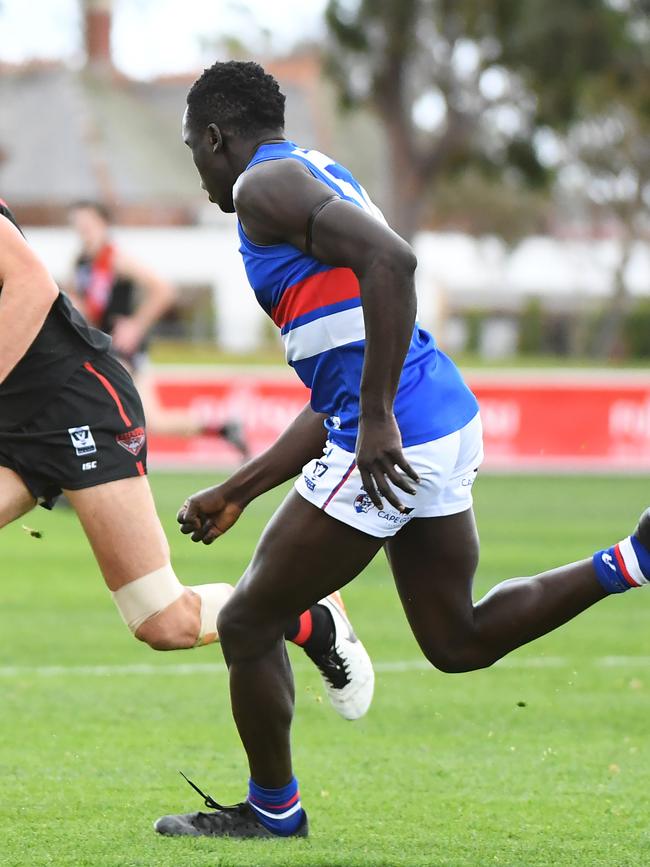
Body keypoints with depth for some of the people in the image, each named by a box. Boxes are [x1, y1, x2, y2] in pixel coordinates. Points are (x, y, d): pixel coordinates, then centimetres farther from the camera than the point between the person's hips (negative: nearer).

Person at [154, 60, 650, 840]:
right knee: (457, 642, 19)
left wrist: (376, 421, -27)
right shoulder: (317, 179, 24)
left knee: (247, 625, 7)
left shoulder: (263, 186, -7)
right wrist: (237, 494, 27)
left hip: (393, 444, -10)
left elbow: (391, 259, -27)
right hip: (447, 422, 10)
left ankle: (272, 810, 24)